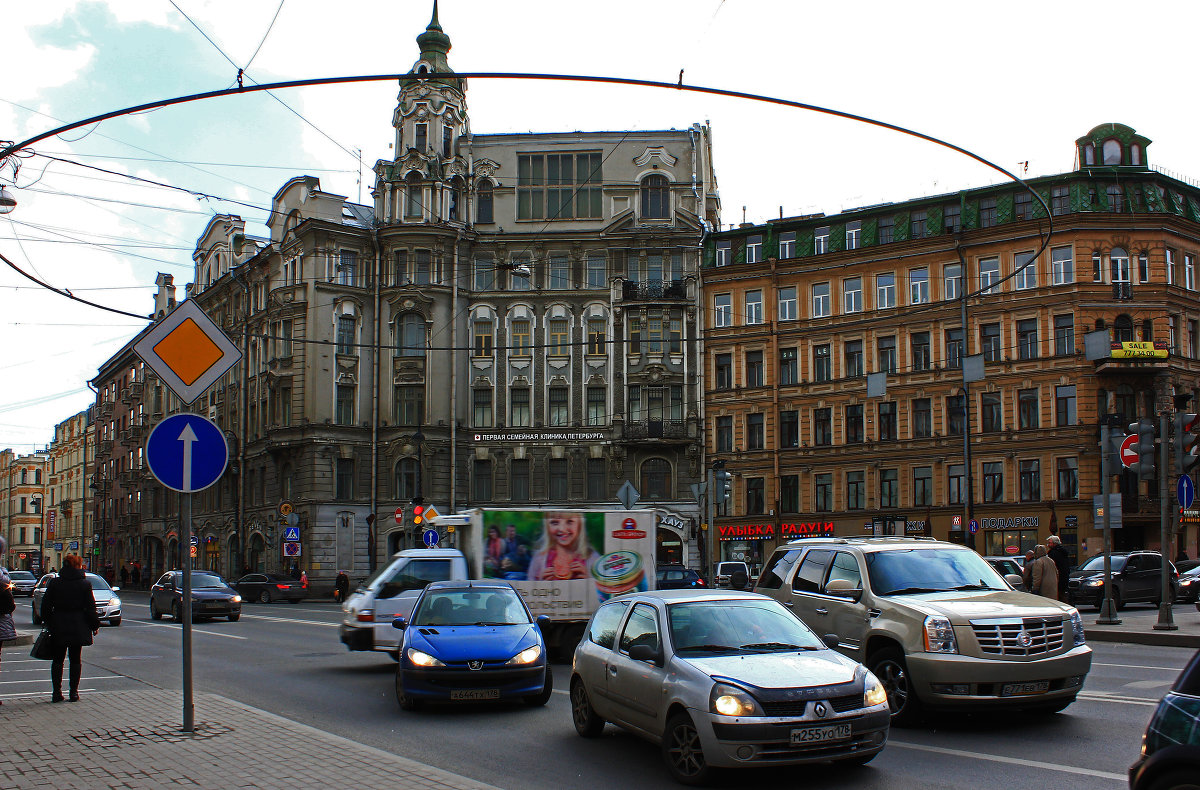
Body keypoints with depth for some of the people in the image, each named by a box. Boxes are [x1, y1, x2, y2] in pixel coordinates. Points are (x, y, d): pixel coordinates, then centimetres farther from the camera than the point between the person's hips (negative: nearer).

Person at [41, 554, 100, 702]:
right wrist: (95, 625, 6)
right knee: (76, 659, 7)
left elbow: (46, 606, 2)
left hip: (58, 628, 1)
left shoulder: (54, 583, -1)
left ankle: (57, 692, 9)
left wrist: (48, 623, 13)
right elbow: (90, 608, -4)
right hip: (78, 627, -1)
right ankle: (74, 692, 6)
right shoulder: (85, 584, -5)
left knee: (57, 659, 10)